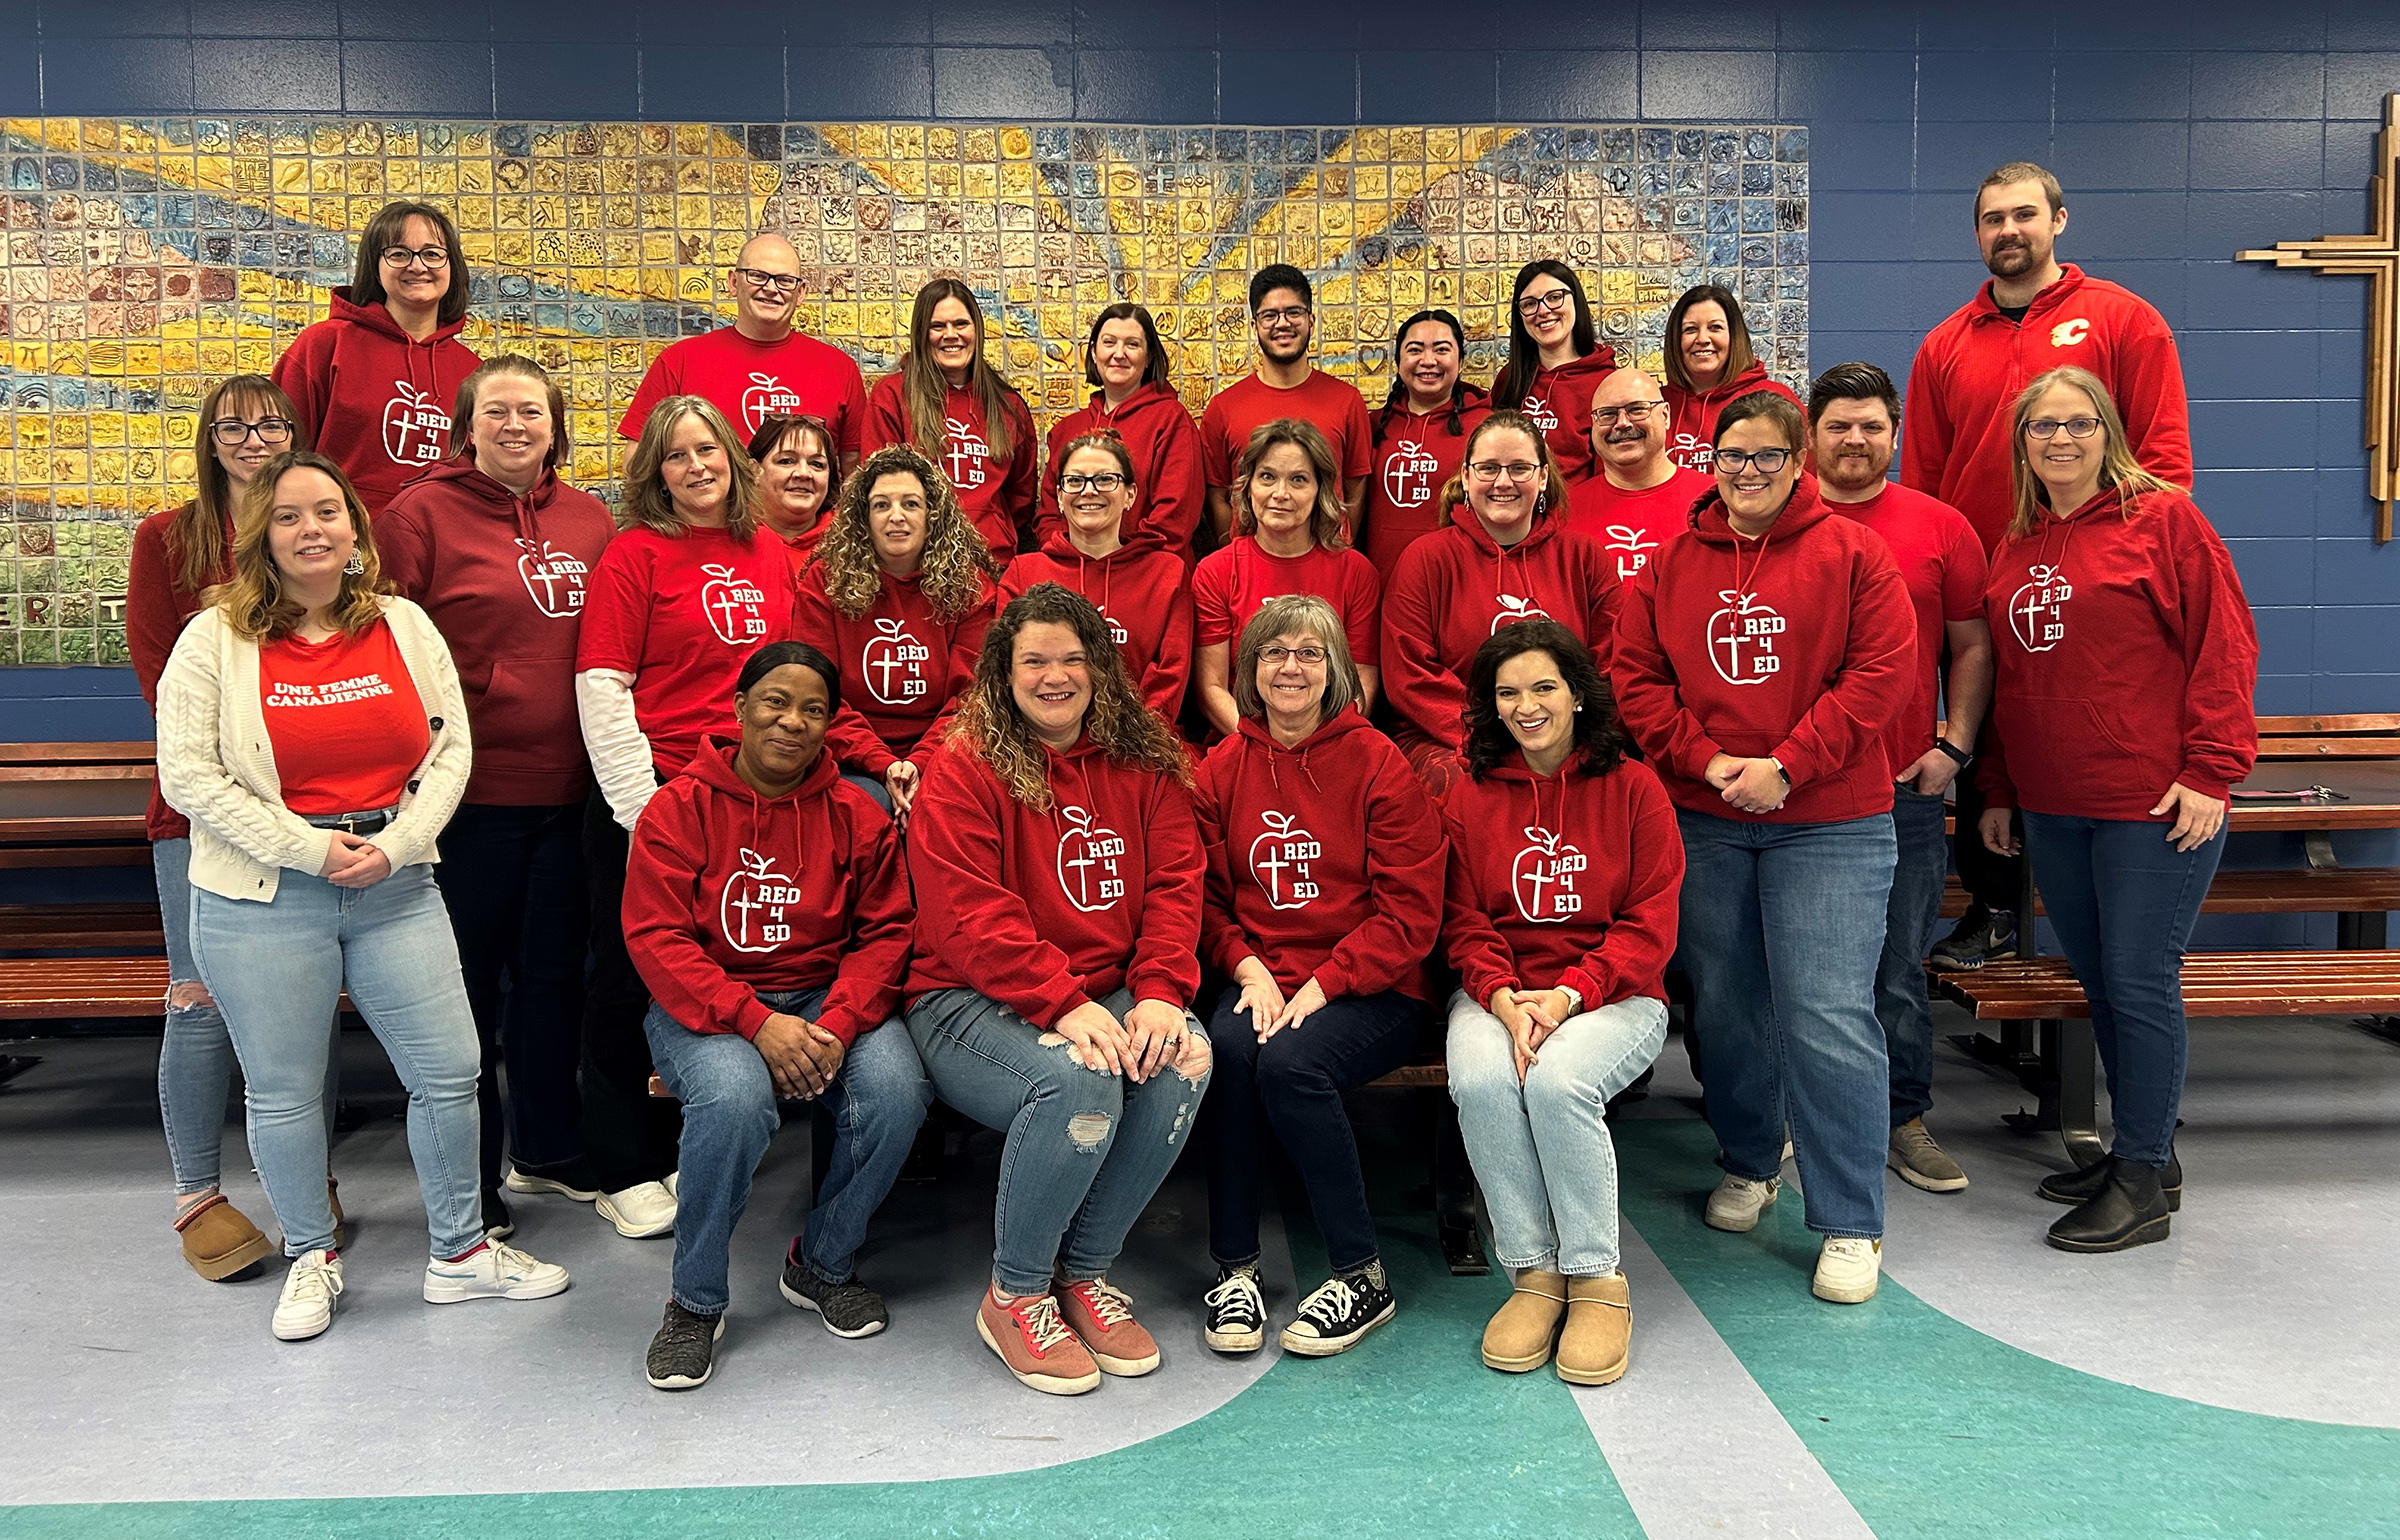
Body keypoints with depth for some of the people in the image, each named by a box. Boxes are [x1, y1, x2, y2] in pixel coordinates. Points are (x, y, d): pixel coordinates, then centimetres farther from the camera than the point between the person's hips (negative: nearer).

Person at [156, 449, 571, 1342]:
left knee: (449, 1070, 4)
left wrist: (395, 843, -10)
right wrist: (310, 849, -14)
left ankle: (460, 1252, 22)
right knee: (284, 1091, 8)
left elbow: (451, 748, 4)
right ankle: (311, 1257, 30)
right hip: (263, 899, -2)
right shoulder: (216, 639, -2)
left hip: (397, 888, 2)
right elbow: (187, 776, -8)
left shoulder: (404, 626, 6)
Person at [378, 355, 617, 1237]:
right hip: (469, 793, -4)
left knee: (555, 971, 16)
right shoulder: (420, 515, -4)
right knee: (468, 981, 6)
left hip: (567, 792, 5)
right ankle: (468, 1174, 20)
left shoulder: (590, 522, 10)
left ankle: (548, 1140, 33)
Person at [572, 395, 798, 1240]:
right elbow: (600, 687, -10)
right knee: (630, 980, 6)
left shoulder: (768, 552, 10)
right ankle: (620, 1172, 20)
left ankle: (670, 1151, 28)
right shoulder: (635, 553, -5)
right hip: (649, 799, -5)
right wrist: (643, 805, -13)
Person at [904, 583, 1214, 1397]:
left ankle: (1085, 1272, -5)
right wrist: (1063, 1005, -25)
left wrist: (1160, 993, -16)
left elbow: (1175, 884, 2)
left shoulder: (1144, 763, 9)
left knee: (1185, 1059, -26)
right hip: (971, 1001, -4)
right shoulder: (964, 767, -6)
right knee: (1079, 1081, -33)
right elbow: (973, 917, -15)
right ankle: (1014, 1296, -8)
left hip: (1108, 997, 5)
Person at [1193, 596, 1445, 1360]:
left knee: (1289, 1061, -31)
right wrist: (1249, 968, -8)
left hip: (1368, 989, -3)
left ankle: (1363, 1276, -13)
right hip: (1260, 978, 3)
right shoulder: (1222, 769, 9)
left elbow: (1410, 912, -6)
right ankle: (1233, 1267, -14)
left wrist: (1320, 987, -16)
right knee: (1226, 1047, -30)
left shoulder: (1378, 764, -3)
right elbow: (1208, 898, 12)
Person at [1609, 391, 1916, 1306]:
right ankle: (1750, 1161, 37)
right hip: (1700, 824, 4)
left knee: (1828, 1016, -8)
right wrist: (1709, 761, -11)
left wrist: (1786, 765, -15)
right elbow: (1635, 680, 2)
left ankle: (1851, 1225, 5)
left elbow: (1881, 671, -8)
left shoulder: (1851, 553, 0)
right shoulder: (1670, 564, 8)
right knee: (1724, 1006, 14)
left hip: (1828, 825, -3)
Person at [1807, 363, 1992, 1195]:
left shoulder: (1941, 527, 7)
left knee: (1899, 967, 7)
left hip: (1905, 786, 1)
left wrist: (1955, 743, 0)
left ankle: (1905, 1119, 21)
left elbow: (1972, 647, 10)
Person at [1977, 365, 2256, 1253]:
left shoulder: (2164, 520, -4)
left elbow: (2224, 649, -8)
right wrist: (1999, 791, 17)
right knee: (2098, 982, 13)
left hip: (2154, 803, -6)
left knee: (2139, 981, -2)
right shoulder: (2014, 547, 13)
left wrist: (2211, 771, -14)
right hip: (2052, 807, 6)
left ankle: (2144, 1180, 9)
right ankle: (2141, 1153, 27)